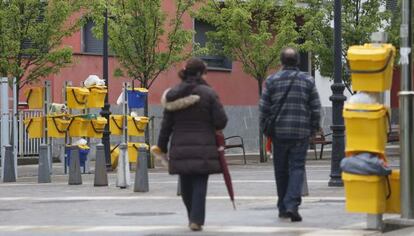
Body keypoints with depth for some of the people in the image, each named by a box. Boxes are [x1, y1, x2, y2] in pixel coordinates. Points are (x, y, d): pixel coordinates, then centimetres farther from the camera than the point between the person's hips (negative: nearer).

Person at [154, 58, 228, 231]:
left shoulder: (173, 95, 6)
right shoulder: (208, 93, -7)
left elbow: (166, 125, 8)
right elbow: (221, 121, -10)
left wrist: (162, 146, 16)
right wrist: (211, 126, 13)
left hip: (180, 148, 4)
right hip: (203, 148, -4)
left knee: (186, 184, 16)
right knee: (200, 184, 1)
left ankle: (193, 218, 27)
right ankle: (196, 220, -8)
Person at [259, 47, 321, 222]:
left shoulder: (272, 81, 1)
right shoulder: (308, 81, 1)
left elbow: (264, 108, 1)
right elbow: (316, 109, 1)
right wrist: (313, 129, 13)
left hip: (279, 132, 1)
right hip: (301, 133, -1)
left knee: (281, 170, 12)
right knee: (297, 168, -1)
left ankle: (283, 207, 19)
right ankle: (292, 205, -17)